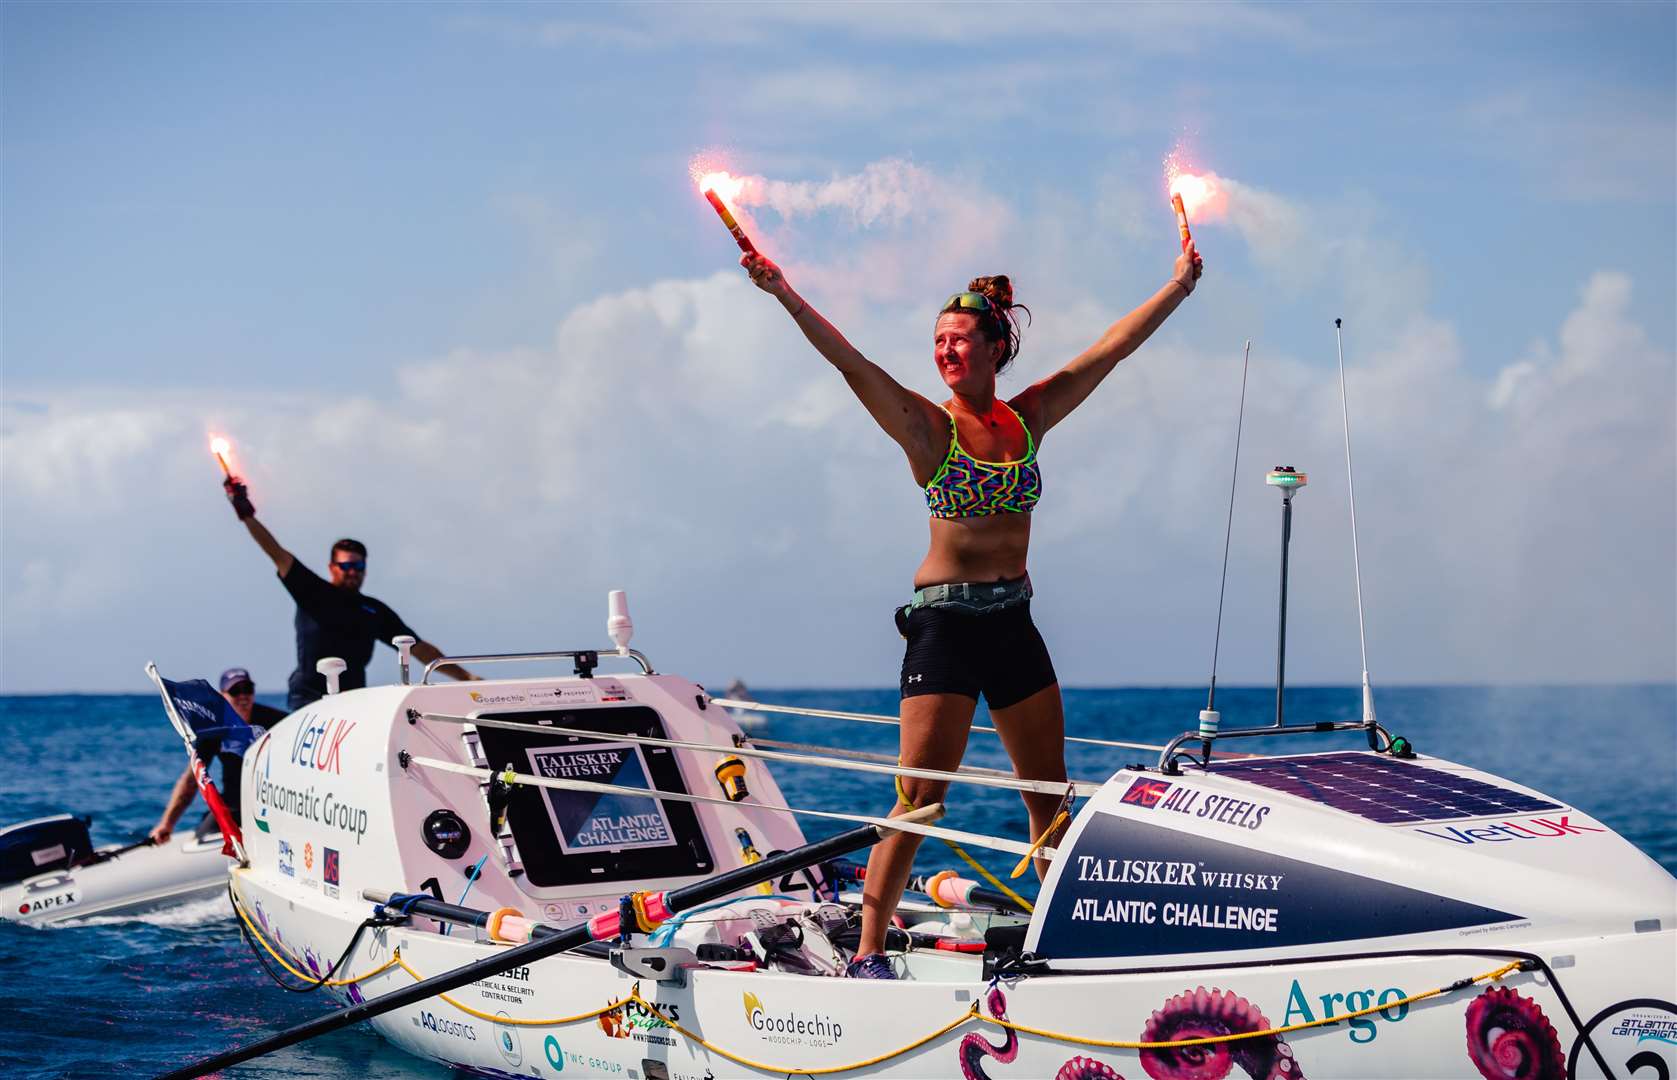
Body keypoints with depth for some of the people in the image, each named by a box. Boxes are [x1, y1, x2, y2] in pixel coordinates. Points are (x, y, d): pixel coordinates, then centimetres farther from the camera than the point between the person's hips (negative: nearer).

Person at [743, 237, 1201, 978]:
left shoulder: (1030, 418, 6)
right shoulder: (928, 427, -5)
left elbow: (1109, 349, 10)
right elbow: (850, 363, -18)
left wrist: (1177, 287, 13)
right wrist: (786, 296, -29)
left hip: (1014, 624, 5)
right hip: (944, 622, -5)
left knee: (1051, 795, 10)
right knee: (921, 797, -10)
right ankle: (867, 952, -7)